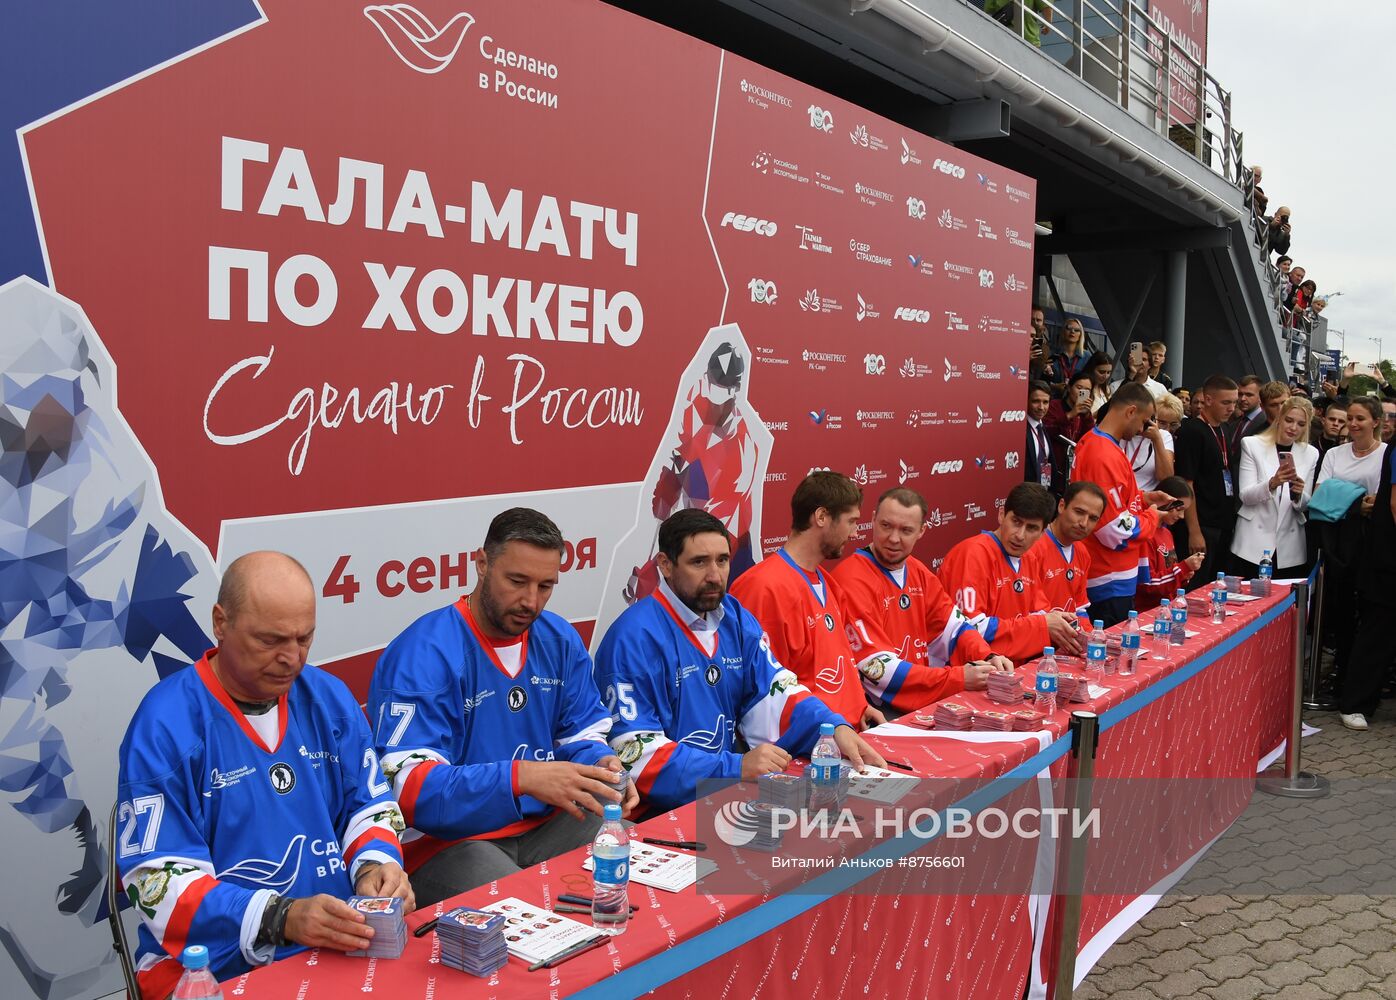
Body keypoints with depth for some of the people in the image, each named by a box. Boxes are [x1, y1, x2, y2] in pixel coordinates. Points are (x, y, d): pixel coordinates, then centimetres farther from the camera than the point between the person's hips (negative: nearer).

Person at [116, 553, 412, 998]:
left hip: (344, 943, 5)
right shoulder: (165, 725, -8)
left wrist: (375, 864, -6)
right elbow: (161, 882, -12)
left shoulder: (329, 698, 8)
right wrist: (283, 919, -24)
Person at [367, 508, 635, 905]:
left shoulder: (560, 641, 6)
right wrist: (521, 777, -36)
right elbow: (409, 786, -24)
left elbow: (582, 737, 15)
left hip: (545, 827, 7)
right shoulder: (421, 654, -15)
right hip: (447, 839, -6)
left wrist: (603, 767, -11)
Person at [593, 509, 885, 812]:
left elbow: (774, 696, 4)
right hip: (665, 808, -7)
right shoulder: (634, 638, -16)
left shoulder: (736, 619, 6)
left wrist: (835, 729, -14)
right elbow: (635, 755, -20)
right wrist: (736, 768, -27)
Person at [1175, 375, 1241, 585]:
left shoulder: (1228, 430, 13)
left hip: (1225, 525, 8)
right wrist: (1194, 532, -18)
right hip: (1203, 526, -8)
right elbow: (1185, 484, -15)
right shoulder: (1191, 432, -11)